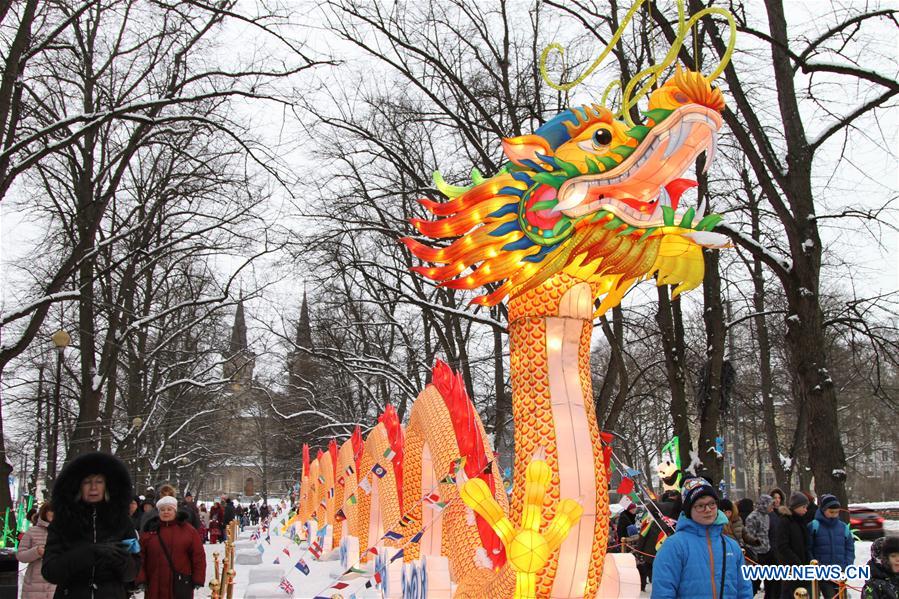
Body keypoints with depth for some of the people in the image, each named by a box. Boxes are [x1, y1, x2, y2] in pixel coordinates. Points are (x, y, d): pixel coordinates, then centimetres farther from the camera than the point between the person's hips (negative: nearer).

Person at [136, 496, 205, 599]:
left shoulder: (188, 530, 0)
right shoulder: (150, 530, 5)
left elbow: (198, 556, -1)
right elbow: (140, 557, 2)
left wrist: (198, 580, -6)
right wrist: (140, 579, -5)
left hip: (181, 584, -2)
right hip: (155, 585, 2)